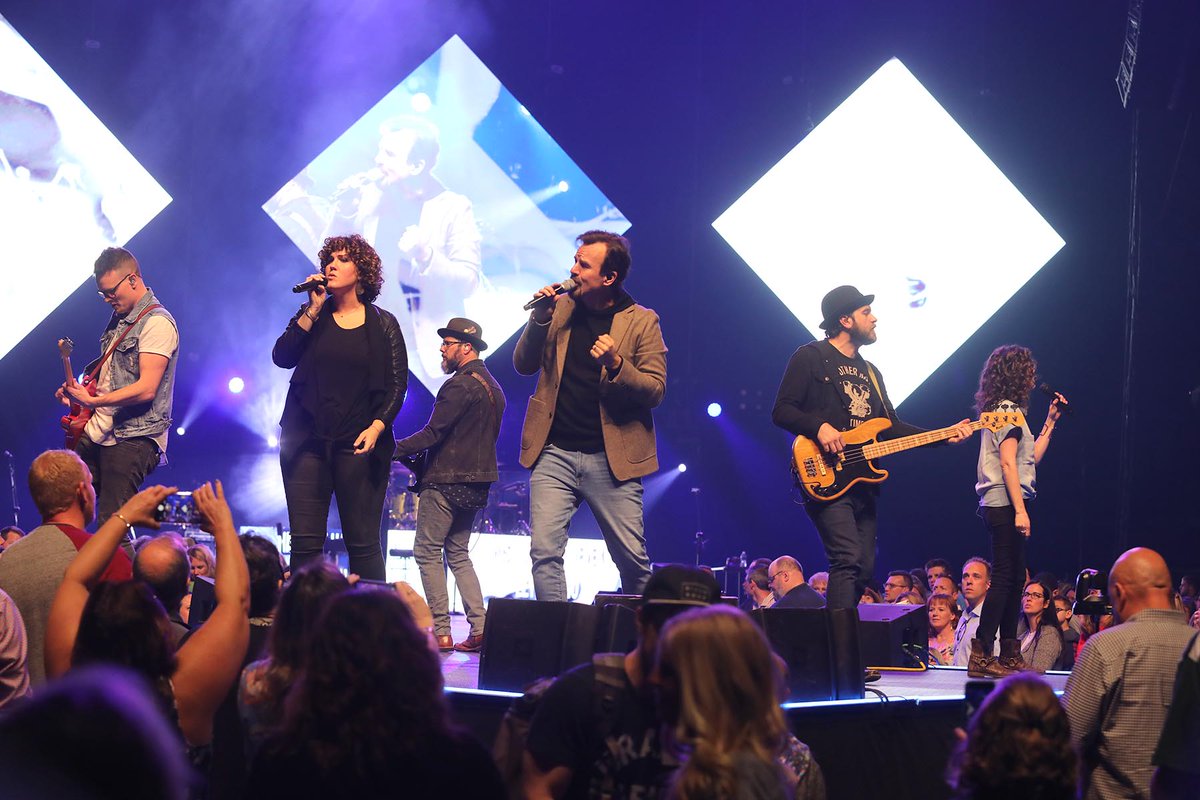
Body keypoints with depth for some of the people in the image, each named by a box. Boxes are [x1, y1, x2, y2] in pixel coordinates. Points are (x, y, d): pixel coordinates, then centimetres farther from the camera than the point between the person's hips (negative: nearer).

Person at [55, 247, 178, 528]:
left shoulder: (157, 322, -12)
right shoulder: (119, 319, 18)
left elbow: (146, 389, -21)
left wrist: (93, 401, -25)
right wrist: (76, 391, 10)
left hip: (134, 439, -9)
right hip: (96, 434, 9)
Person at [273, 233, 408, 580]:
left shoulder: (383, 324, 6)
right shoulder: (313, 316, 12)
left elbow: (397, 385, 3)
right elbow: (282, 357, -2)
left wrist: (376, 427, -12)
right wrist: (313, 309, -6)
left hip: (358, 445, -2)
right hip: (307, 441, 2)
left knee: (362, 542, -4)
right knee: (304, 542, -3)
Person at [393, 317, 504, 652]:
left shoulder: (460, 384, -15)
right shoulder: (493, 387, 16)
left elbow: (432, 433, -20)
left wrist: (394, 449, -14)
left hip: (446, 482, -9)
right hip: (475, 485, 9)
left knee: (428, 552, -2)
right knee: (458, 554, 15)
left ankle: (441, 631, -5)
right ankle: (480, 628, 5)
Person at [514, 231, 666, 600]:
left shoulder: (641, 321, 0)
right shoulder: (561, 307, 8)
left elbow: (655, 391, -5)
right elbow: (523, 365, 9)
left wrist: (616, 365, -23)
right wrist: (540, 320, -7)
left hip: (612, 458, -2)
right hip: (554, 453, 2)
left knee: (632, 559, 2)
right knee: (544, 552, -8)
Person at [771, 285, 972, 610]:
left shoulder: (869, 372, 23)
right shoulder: (810, 358, -1)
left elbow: (892, 427, 21)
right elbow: (781, 411, -6)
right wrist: (819, 427, -22)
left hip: (862, 483, 9)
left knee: (863, 570, 6)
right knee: (848, 560, -22)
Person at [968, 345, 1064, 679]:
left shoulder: (1002, 411, 20)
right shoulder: (1009, 412, -9)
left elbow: (1031, 458, 23)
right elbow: (1009, 463, -18)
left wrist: (1051, 421, 25)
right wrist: (1020, 511, -22)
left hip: (1000, 507, 10)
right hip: (1005, 504, -10)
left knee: (1014, 579, 12)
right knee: (1004, 579, -12)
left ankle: (1009, 657, 16)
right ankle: (981, 657, -15)